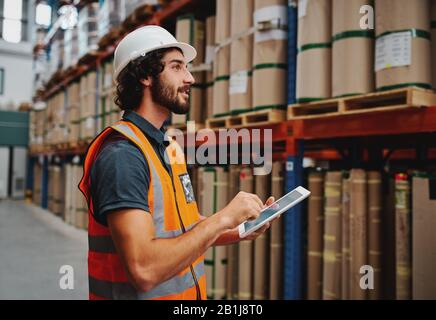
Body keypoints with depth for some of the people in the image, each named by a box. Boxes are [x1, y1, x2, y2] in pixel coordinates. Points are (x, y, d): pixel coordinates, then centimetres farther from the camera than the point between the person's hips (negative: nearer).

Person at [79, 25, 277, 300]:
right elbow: (143, 269, -31)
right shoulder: (122, 154, -23)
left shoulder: (169, 148, 5)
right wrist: (223, 218, -26)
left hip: (187, 293, 8)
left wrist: (242, 231, -6)